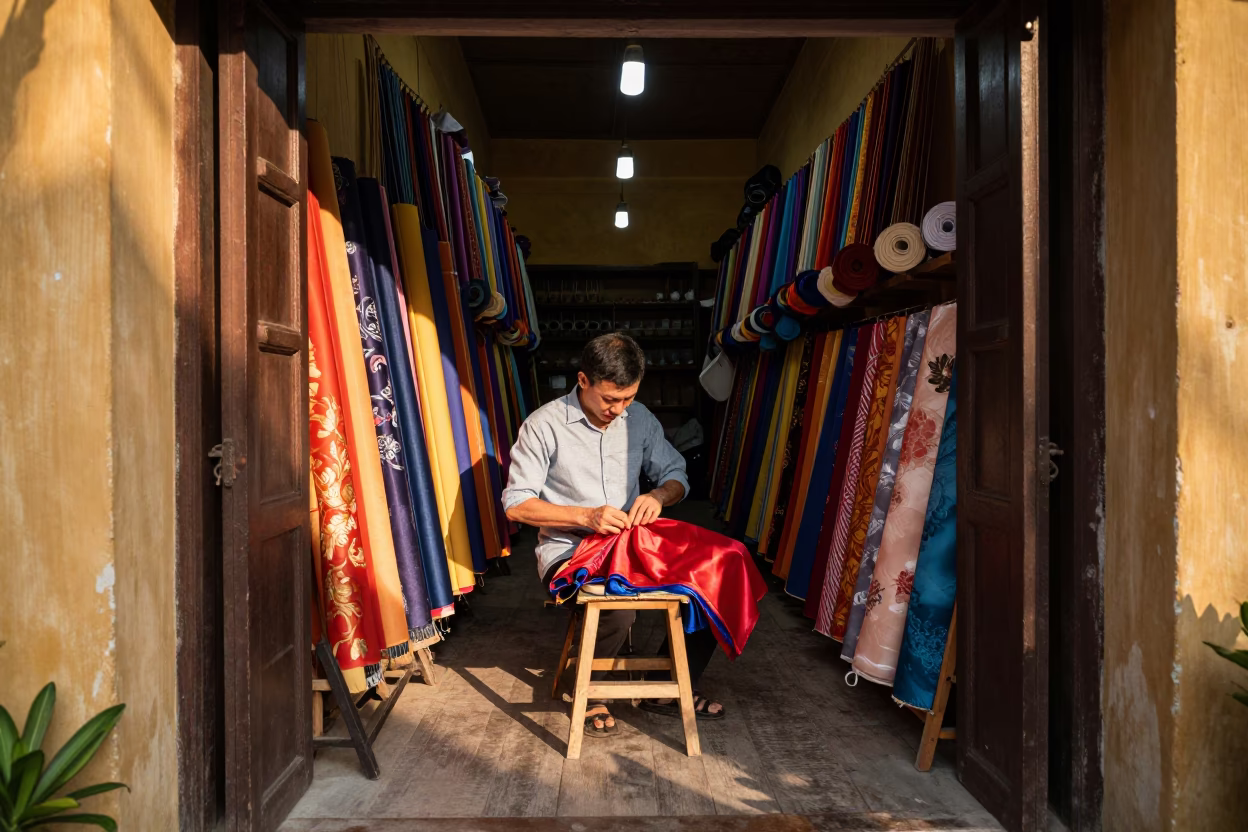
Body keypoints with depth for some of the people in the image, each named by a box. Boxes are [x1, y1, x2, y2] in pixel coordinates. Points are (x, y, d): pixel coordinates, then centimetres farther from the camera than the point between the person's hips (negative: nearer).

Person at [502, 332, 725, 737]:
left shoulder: (639, 418, 3)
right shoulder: (544, 425, -12)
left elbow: (676, 475, 11)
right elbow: (515, 503, -13)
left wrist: (659, 496, -15)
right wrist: (585, 516, -24)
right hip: (568, 550, -5)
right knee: (619, 610, -34)